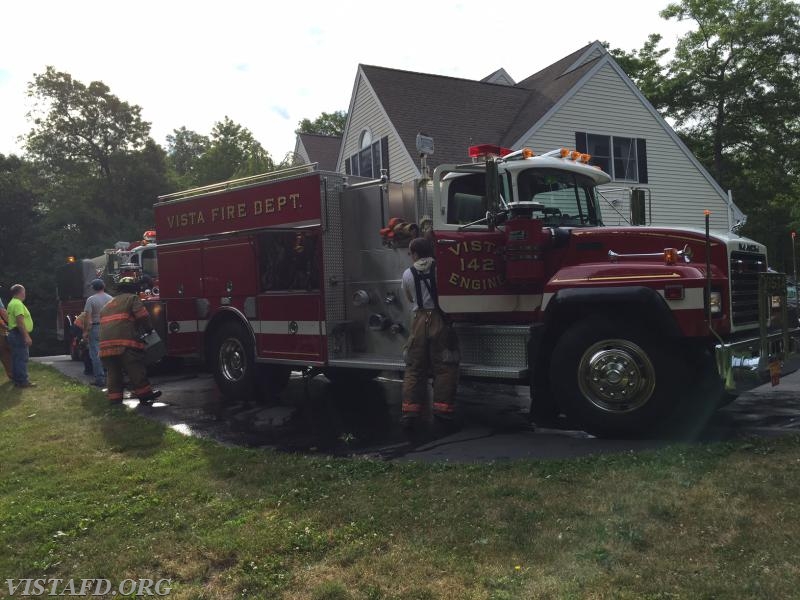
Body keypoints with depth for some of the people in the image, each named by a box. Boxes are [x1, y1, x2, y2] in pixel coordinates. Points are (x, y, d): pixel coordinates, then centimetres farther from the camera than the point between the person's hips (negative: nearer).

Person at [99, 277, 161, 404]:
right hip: (125, 343, -7)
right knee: (136, 369, -1)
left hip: (105, 342, 7)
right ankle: (144, 392, 2)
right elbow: (143, 316, -5)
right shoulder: (132, 298, 6)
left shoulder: (107, 305, 29)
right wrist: (148, 328, 11)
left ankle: (114, 397, 12)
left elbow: (104, 323, 28)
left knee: (113, 371, 12)